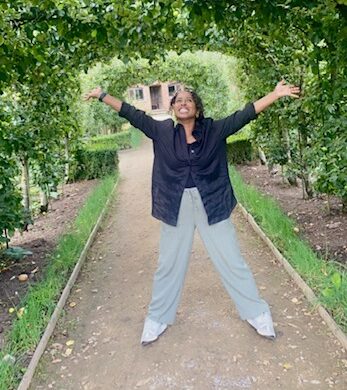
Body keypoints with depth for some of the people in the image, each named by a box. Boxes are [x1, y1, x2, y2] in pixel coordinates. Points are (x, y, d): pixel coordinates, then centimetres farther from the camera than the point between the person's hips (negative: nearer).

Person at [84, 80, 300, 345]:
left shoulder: (214, 130, -2)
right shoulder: (162, 132, 0)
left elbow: (245, 115, -6)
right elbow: (133, 114, 3)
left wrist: (276, 94, -13)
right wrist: (103, 95, 4)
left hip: (212, 204, -1)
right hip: (176, 206, 1)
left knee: (232, 261, 9)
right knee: (169, 265, 14)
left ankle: (257, 313, 27)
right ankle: (158, 318, 32)